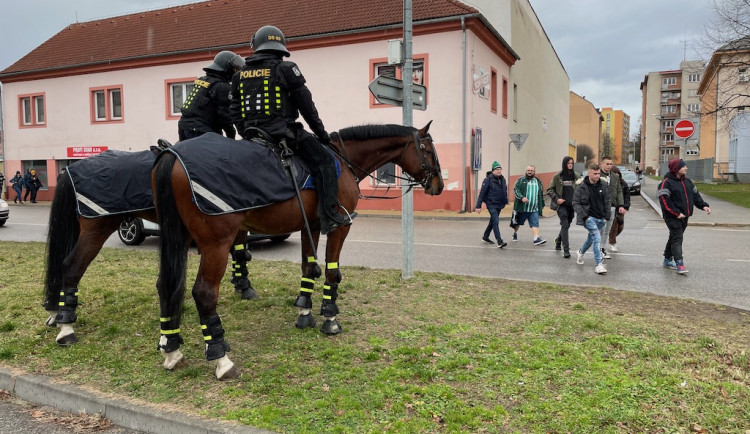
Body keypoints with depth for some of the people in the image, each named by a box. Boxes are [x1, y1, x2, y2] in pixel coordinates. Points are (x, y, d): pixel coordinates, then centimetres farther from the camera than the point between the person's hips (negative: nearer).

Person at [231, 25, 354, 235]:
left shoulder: (240, 75, 14)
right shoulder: (286, 69, -1)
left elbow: (235, 113, 14)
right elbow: (305, 104, -1)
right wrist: (320, 131, 6)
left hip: (253, 135, 6)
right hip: (283, 132, -6)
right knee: (323, 160, -1)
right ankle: (330, 215, -13)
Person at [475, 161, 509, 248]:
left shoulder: (502, 179, 8)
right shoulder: (488, 179, -12)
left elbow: (505, 191, 18)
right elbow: (482, 193, -14)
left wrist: (505, 201, 17)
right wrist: (478, 206, -16)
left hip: (499, 204, 7)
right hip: (491, 204, -7)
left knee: (493, 221, 17)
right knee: (496, 222, -14)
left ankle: (485, 237, 35)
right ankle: (499, 242, -16)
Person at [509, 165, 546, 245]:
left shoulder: (538, 182, 13)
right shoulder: (521, 180, 0)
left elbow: (541, 194, 20)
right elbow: (516, 190, -12)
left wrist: (542, 204, 20)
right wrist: (522, 197, -27)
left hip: (534, 209, 2)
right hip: (521, 207, -2)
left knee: (535, 224, -10)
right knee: (518, 222, 14)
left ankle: (536, 239, -17)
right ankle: (515, 233, 38)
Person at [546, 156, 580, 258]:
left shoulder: (576, 176, 7)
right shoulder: (558, 176, -1)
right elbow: (550, 189, 2)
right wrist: (556, 199, -12)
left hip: (572, 205, 4)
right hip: (561, 205, -4)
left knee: (566, 225, 15)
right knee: (565, 225, -13)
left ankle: (558, 240, 42)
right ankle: (566, 249, -13)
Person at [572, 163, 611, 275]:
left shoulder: (604, 185, 3)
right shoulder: (581, 187, -10)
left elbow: (607, 201, 11)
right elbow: (576, 203, -8)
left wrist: (607, 216, 6)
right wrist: (584, 216, -15)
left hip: (601, 218, 6)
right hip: (589, 217, -5)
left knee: (592, 237, 20)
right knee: (597, 238, -18)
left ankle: (580, 252, 47)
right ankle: (599, 264, -16)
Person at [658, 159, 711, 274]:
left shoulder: (687, 182, 14)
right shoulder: (666, 182, -12)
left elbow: (695, 195, 19)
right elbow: (665, 200, -19)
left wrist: (703, 205, 3)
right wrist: (676, 213, -21)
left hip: (684, 216, 8)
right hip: (672, 217, -8)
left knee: (674, 238, 16)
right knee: (677, 239, -13)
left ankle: (668, 260, 27)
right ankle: (679, 264, -17)